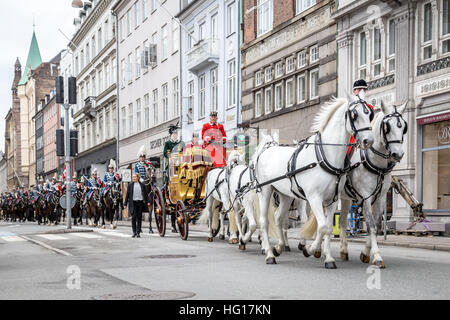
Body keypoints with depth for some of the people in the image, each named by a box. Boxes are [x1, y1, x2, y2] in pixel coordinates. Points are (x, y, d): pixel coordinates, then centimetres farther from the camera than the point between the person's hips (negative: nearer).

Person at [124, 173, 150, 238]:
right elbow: (127, 194, 6)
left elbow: (145, 194, 10)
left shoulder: (142, 185, 7)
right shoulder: (130, 185, 5)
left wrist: (148, 201, 0)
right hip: (133, 203, -1)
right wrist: (125, 204, 3)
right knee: (134, 217, -6)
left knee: (139, 218, 3)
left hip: (140, 202, 1)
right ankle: (134, 232, 2)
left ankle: (138, 232, 9)